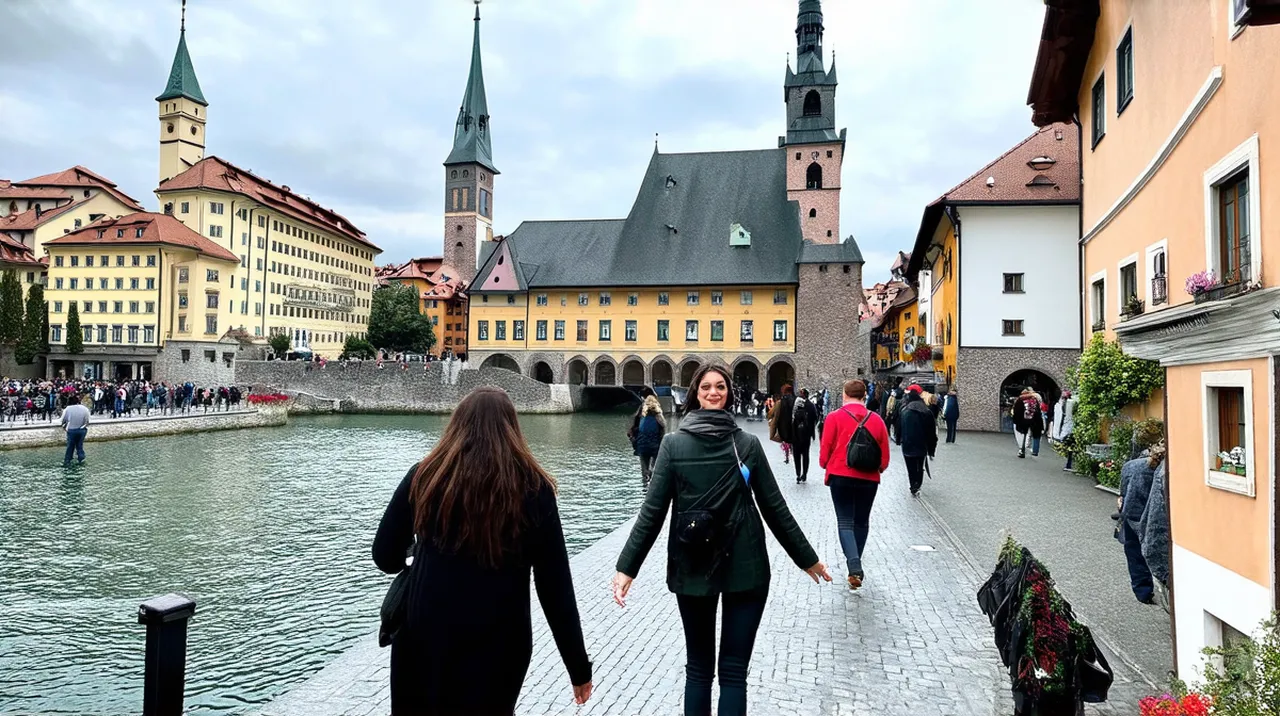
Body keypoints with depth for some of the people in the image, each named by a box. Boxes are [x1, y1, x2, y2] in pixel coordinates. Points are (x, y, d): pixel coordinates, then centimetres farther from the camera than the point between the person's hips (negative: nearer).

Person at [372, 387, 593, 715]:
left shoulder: (425, 476, -5)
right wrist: (579, 667, 2)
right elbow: (556, 589, -7)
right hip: (500, 644, 0)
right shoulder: (532, 488, -7)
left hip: (424, 637, 1)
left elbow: (385, 557, 4)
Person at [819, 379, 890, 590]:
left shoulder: (834, 418, -6)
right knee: (861, 522, 18)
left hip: (840, 477, -2)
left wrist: (825, 465, 15)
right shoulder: (877, 420, 2)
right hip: (869, 479, 3)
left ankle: (855, 568, -15)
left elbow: (825, 451, -6)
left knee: (845, 522, 3)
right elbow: (884, 458, 5)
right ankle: (855, 565, 30)